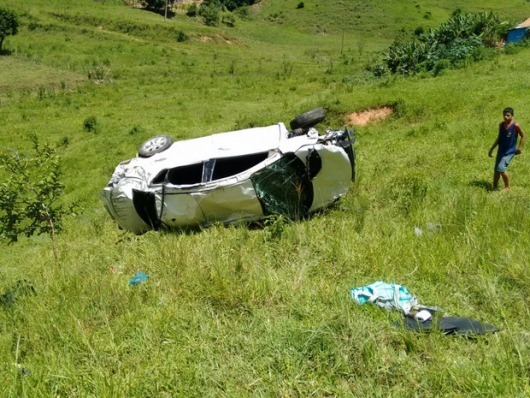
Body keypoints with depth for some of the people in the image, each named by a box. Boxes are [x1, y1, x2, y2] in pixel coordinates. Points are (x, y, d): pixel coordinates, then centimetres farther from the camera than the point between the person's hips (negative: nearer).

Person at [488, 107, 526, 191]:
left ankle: (507, 187, 1)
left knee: (501, 168, -16)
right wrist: (492, 148, 14)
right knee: (496, 169, 8)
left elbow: (523, 136, -5)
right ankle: (495, 186, 22)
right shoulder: (501, 124, 2)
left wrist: (520, 148, -9)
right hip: (501, 150, 6)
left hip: (510, 151, -6)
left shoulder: (515, 125, -15)